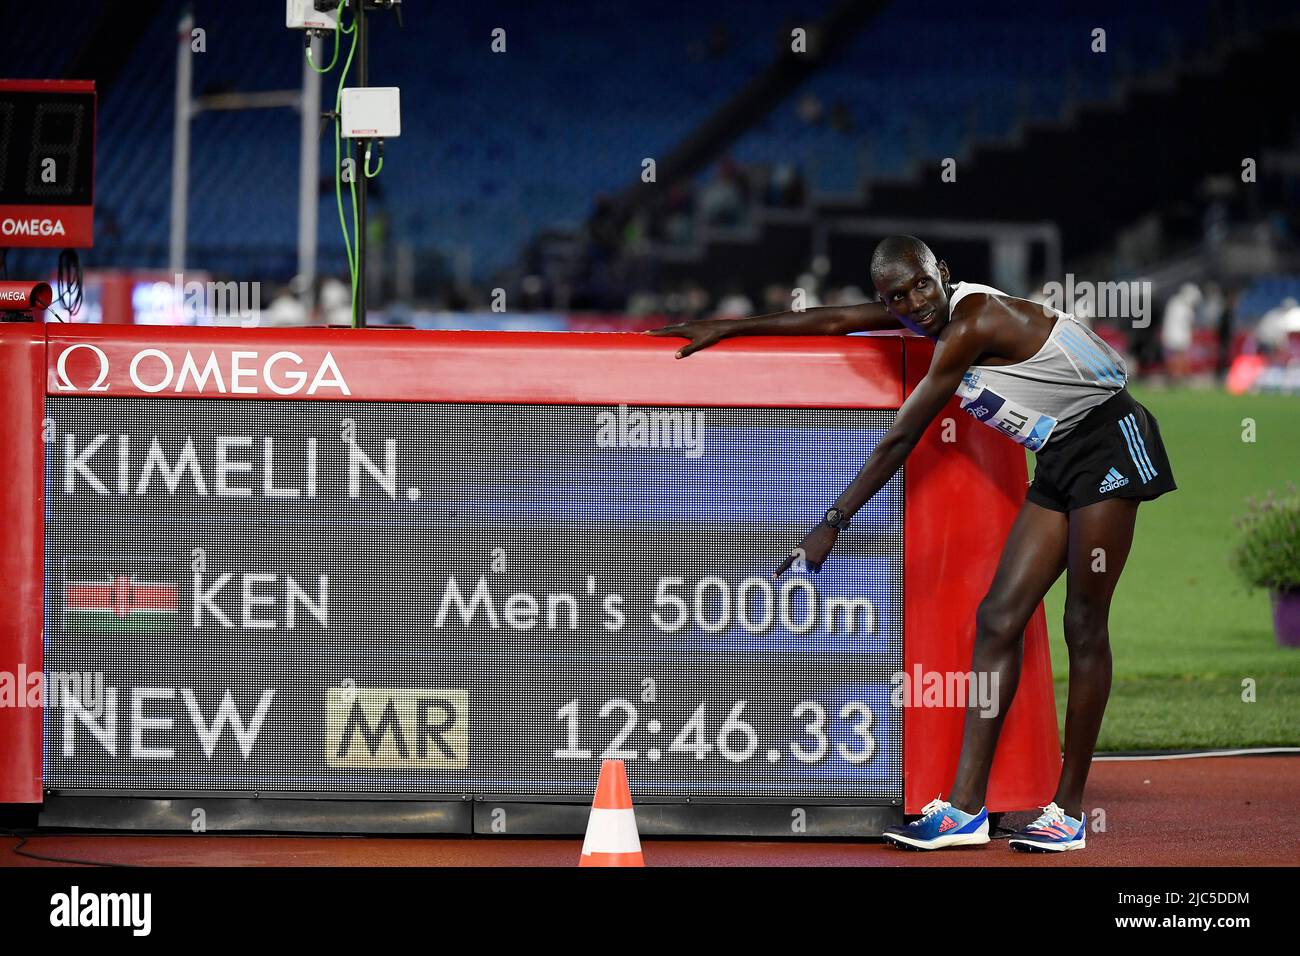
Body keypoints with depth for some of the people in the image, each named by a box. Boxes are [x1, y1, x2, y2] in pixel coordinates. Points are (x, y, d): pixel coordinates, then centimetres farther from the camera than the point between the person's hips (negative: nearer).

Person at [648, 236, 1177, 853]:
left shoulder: (972, 322, -23)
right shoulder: (942, 313, 3)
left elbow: (899, 441, -20)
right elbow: (835, 321, 16)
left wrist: (832, 524, -14)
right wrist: (726, 329, 19)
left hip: (1109, 438, -9)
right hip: (1057, 463, 9)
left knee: (1084, 624, -7)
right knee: (999, 618, 0)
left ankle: (1069, 812, -3)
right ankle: (965, 807, -5)